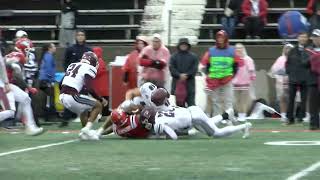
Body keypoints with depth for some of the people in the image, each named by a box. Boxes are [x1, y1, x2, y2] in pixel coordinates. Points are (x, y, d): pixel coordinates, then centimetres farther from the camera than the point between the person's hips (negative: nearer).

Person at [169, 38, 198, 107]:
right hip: (177, 82, 1)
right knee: (179, 104, 4)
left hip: (189, 82, -1)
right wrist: (179, 75, -15)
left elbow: (194, 68, 0)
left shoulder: (193, 56, 8)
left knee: (191, 103, -5)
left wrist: (187, 75, -15)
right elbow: (172, 68, -1)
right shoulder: (174, 56, 10)